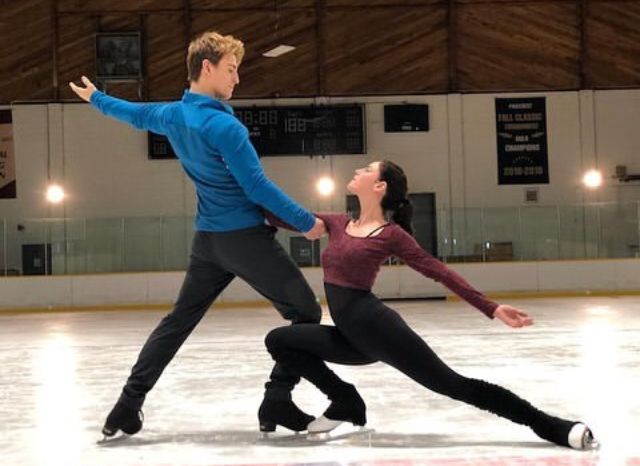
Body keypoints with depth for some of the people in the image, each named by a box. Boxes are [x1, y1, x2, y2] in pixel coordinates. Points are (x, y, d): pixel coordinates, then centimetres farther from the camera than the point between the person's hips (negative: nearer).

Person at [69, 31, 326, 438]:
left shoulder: (172, 115, 6)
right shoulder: (222, 125, -19)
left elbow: (136, 114, 27)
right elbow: (258, 187, -18)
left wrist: (96, 98, 48)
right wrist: (306, 222, -10)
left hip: (208, 239, 8)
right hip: (246, 237, -8)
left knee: (178, 321, 17)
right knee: (306, 313, 1)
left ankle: (129, 405, 14)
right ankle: (277, 402, -3)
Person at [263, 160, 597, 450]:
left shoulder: (391, 235, -5)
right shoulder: (338, 224, 13)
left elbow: (440, 273, -6)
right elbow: (283, 217, 19)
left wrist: (493, 309, -12)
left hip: (377, 327, -7)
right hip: (351, 337, 7)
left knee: (453, 384, -9)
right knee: (279, 340, 1)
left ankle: (553, 426, -5)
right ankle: (346, 402, 5)